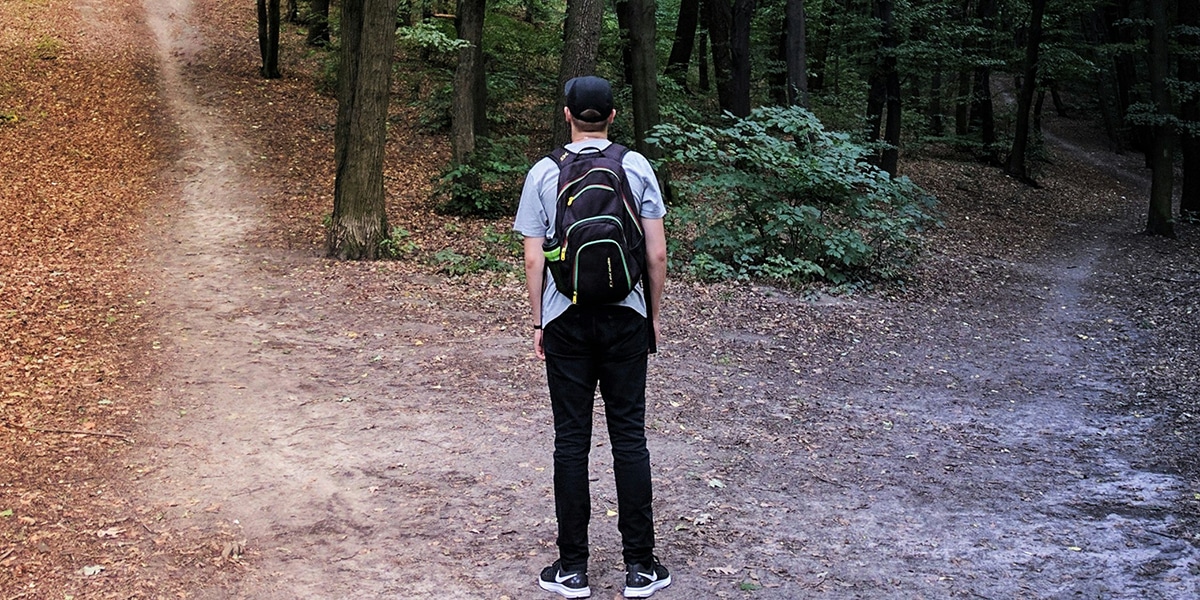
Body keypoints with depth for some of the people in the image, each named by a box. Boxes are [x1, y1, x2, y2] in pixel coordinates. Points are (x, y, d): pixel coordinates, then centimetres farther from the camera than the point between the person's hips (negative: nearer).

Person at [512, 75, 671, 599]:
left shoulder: (544, 173, -1)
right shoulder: (636, 167, 0)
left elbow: (534, 260, -2)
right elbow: (657, 253, -1)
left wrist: (538, 322, 8)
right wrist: (654, 315, 10)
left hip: (567, 320, 0)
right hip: (625, 318, 0)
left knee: (571, 440, 5)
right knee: (629, 437, 5)